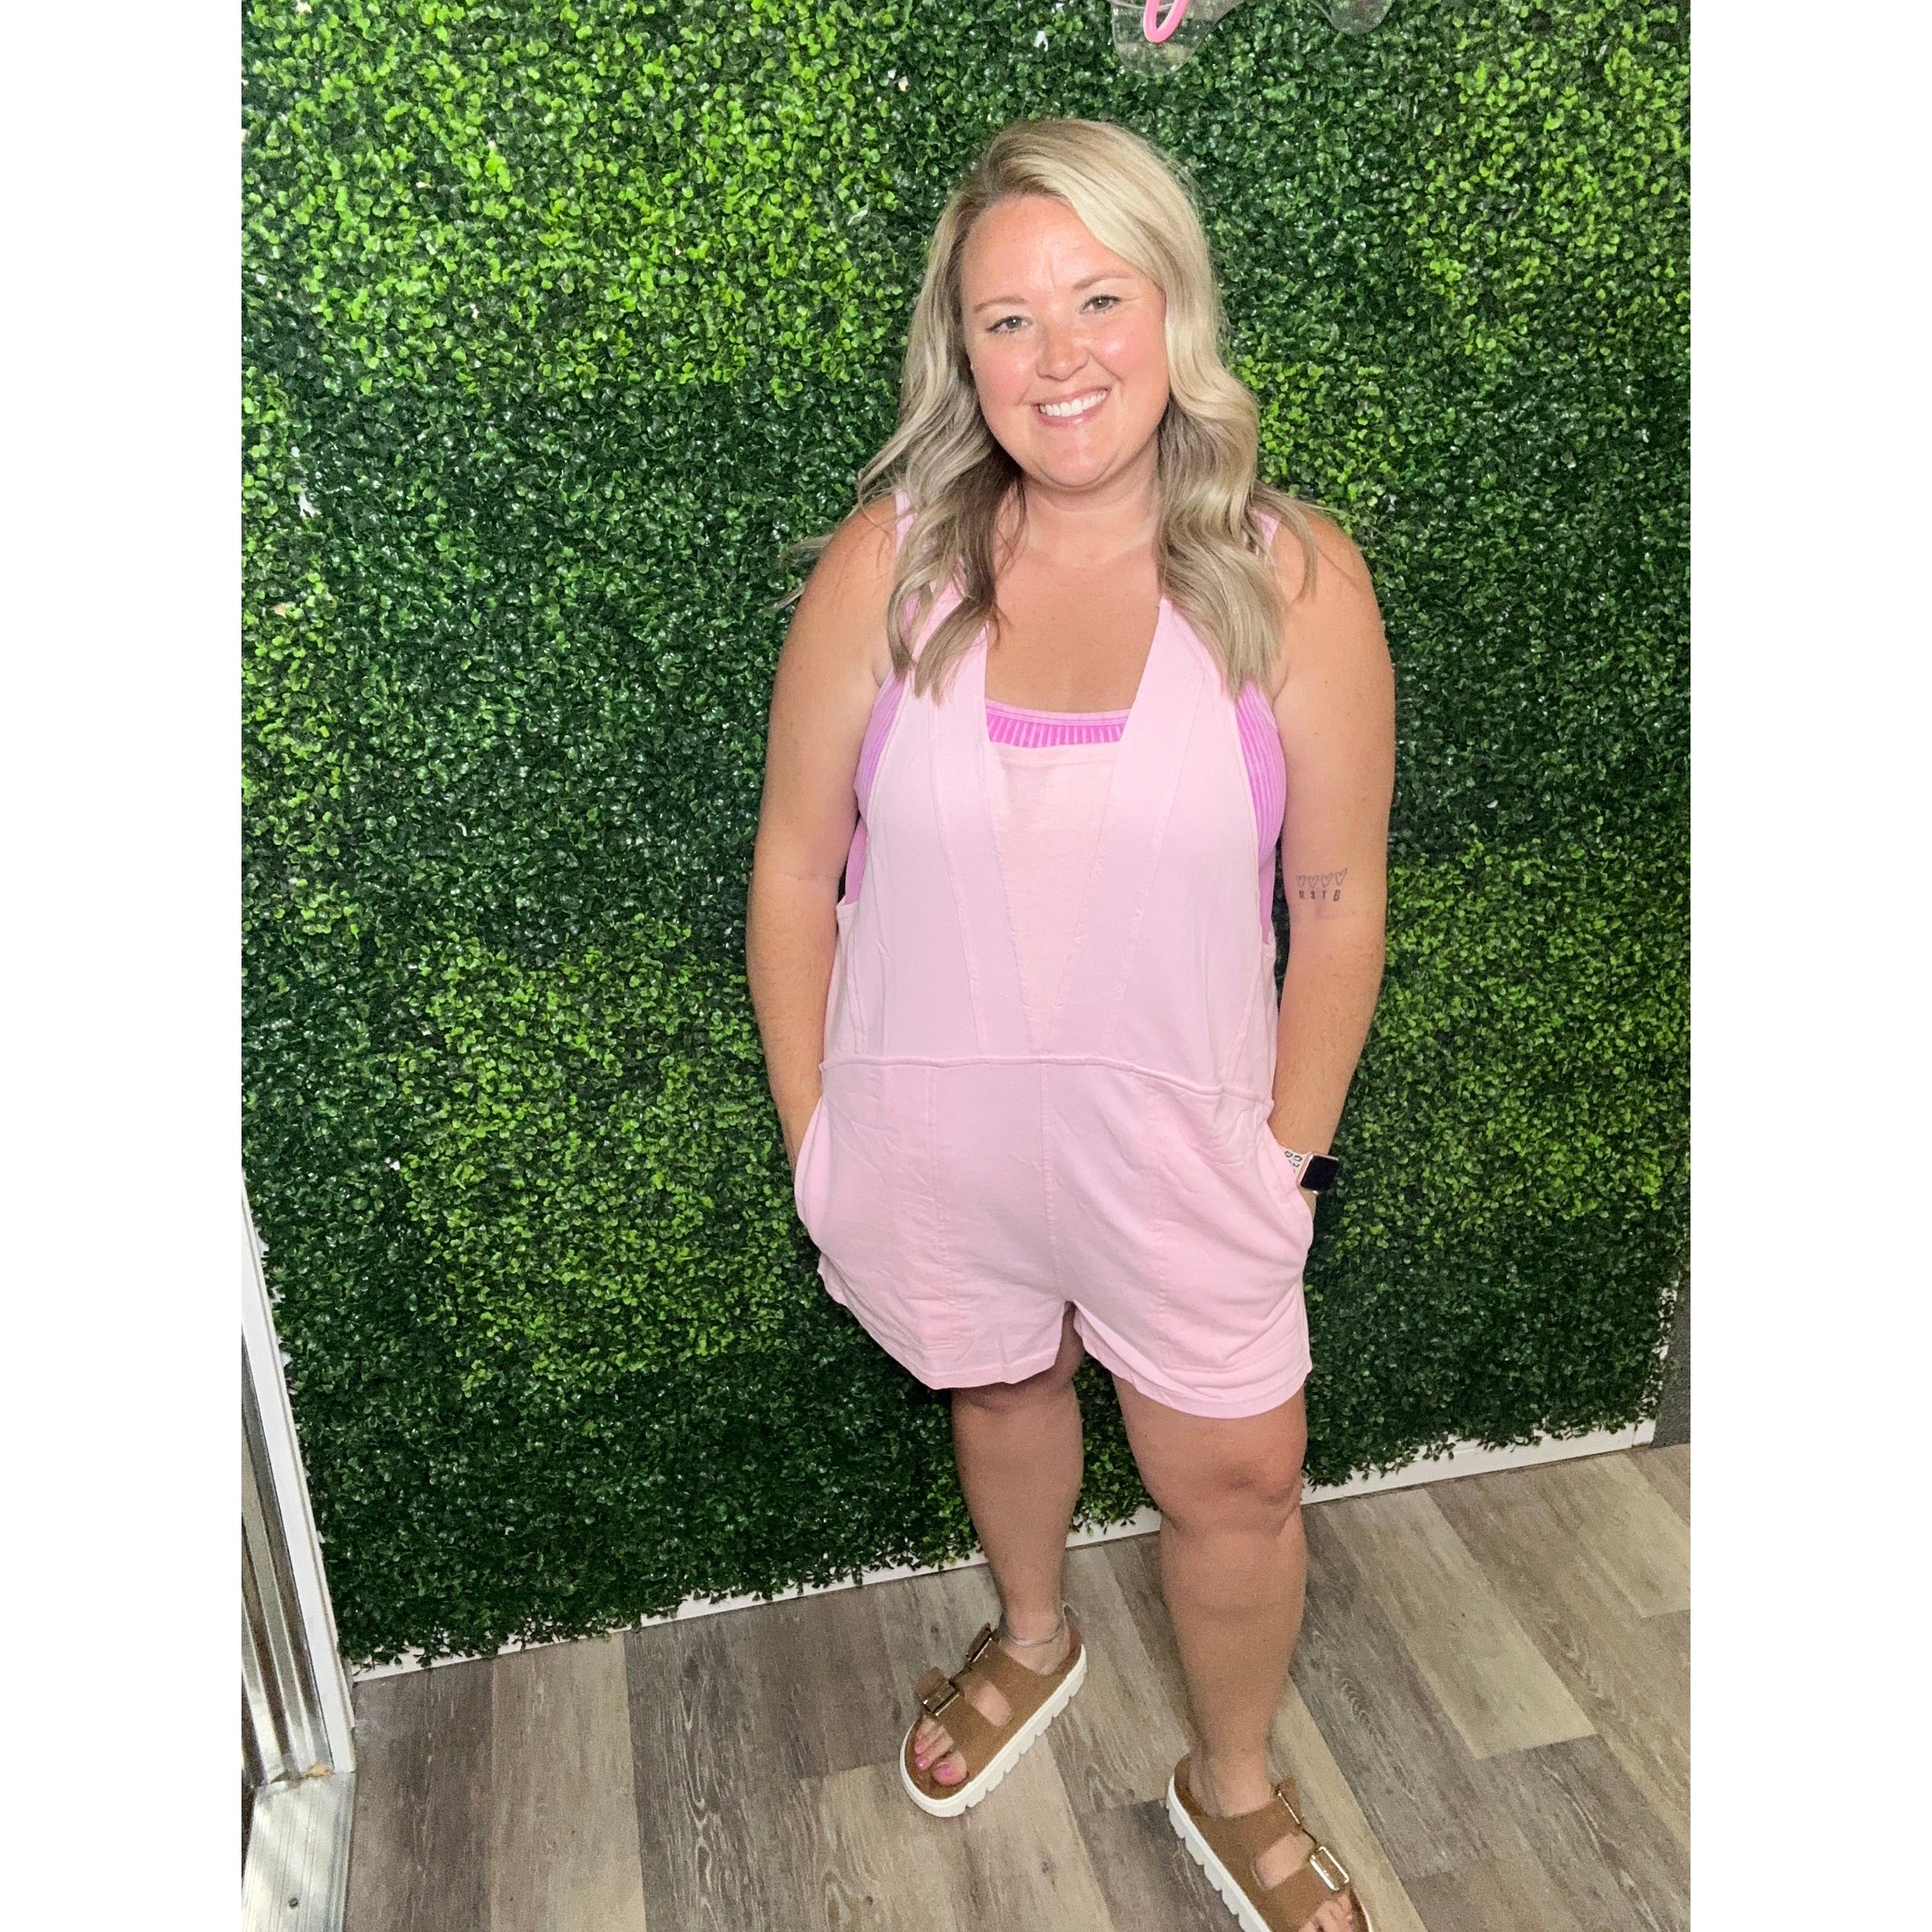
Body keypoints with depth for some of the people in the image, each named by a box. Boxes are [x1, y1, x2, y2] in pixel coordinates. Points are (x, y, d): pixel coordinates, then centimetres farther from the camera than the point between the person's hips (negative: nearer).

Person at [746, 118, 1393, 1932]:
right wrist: (812, 1136, -1)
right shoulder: (883, 568, -10)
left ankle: (1234, 1784, 45)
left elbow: (1337, 903, -5)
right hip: (931, 1133, 1)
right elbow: (796, 868, -4)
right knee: (1002, 1393, 26)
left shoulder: (1291, 581, -12)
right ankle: (1032, 1641, 59)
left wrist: (1287, 1152, -2)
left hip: (1177, 1139, -1)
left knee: (1236, 1481, 13)